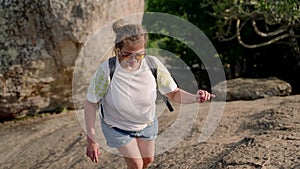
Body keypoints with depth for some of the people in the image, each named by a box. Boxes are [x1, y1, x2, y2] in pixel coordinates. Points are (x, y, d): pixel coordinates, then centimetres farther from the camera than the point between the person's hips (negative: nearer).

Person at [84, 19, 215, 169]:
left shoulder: (153, 65, -28)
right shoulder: (106, 71, -35)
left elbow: (174, 94, -17)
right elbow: (91, 103, -23)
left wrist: (195, 98, -38)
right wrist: (91, 140, -21)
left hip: (147, 123, 3)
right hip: (117, 126, -3)